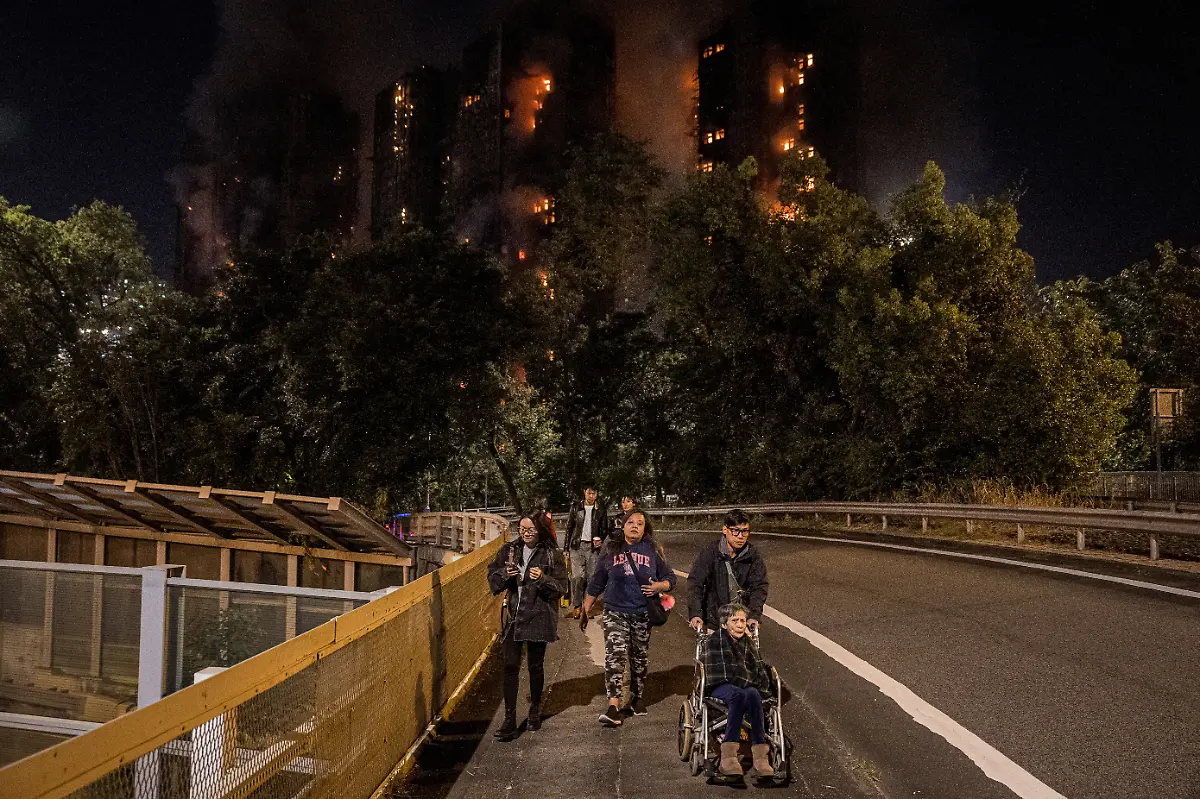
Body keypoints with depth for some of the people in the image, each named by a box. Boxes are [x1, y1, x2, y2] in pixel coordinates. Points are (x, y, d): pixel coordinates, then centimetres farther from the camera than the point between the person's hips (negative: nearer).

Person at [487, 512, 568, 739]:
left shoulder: (552, 555, -5)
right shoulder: (509, 550, 5)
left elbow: (561, 587, -5)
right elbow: (492, 577, 8)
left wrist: (543, 579, -23)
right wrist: (505, 574, -12)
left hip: (539, 618, -2)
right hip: (513, 616, 2)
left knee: (536, 667, 10)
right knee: (510, 667, -3)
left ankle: (535, 711, 31)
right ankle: (509, 719, 1)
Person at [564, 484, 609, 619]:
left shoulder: (601, 510, 8)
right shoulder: (576, 508, 8)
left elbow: (605, 529, 13)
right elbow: (569, 528, 10)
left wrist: (600, 540, -8)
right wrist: (567, 548, 5)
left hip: (593, 547, 1)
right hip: (577, 545, -1)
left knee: (591, 577, 0)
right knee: (577, 576, -9)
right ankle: (576, 606, -4)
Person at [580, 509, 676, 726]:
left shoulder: (653, 551, 6)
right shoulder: (610, 550, 6)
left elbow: (670, 577, 12)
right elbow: (596, 582, 11)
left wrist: (659, 586, -11)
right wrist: (585, 610, 11)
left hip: (642, 614, 1)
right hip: (615, 612, -1)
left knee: (640, 658, 11)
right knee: (614, 655, -15)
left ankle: (637, 698, 30)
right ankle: (613, 707, -21)